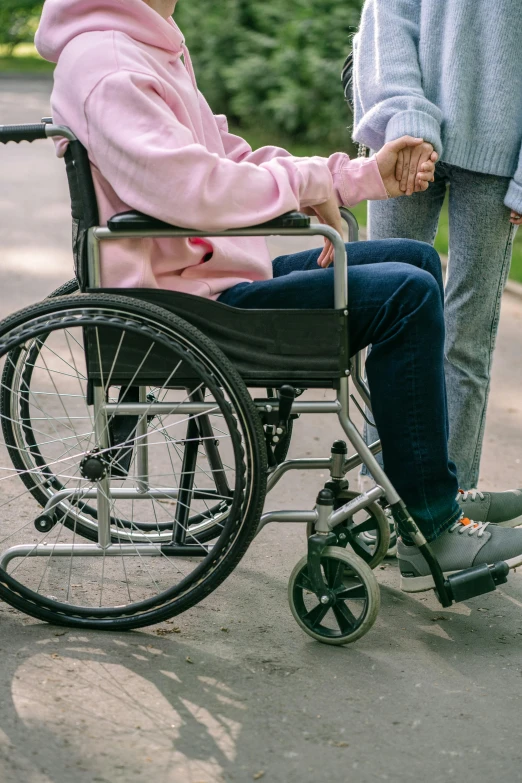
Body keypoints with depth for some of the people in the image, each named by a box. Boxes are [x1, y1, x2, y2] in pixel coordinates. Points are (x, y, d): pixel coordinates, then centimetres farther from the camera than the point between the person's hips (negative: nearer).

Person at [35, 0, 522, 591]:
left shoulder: (151, 50, 17)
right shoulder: (102, 64, -17)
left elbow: (231, 160, 20)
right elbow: (190, 188, -30)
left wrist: (365, 175, 12)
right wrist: (304, 183, -15)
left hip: (220, 273, 11)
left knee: (416, 260, 14)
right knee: (407, 294, -18)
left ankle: (434, 491, 18)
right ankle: (432, 532, -9)